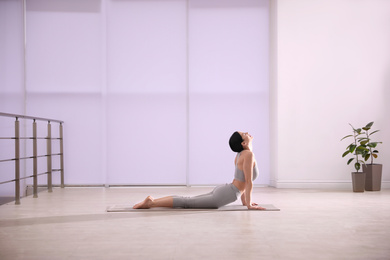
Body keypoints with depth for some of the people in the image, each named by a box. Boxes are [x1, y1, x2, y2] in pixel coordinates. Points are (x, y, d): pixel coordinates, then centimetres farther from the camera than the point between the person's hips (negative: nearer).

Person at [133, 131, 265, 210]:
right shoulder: (248, 154, -14)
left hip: (221, 190, 9)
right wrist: (249, 205, -10)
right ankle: (151, 203, -15)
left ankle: (152, 200, 3)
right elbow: (249, 181, -15)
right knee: (186, 203, -11)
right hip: (224, 195, -9)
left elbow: (242, 180, 24)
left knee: (187, 199, 8)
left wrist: (244, 201, 25)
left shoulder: (240, 154, 16)